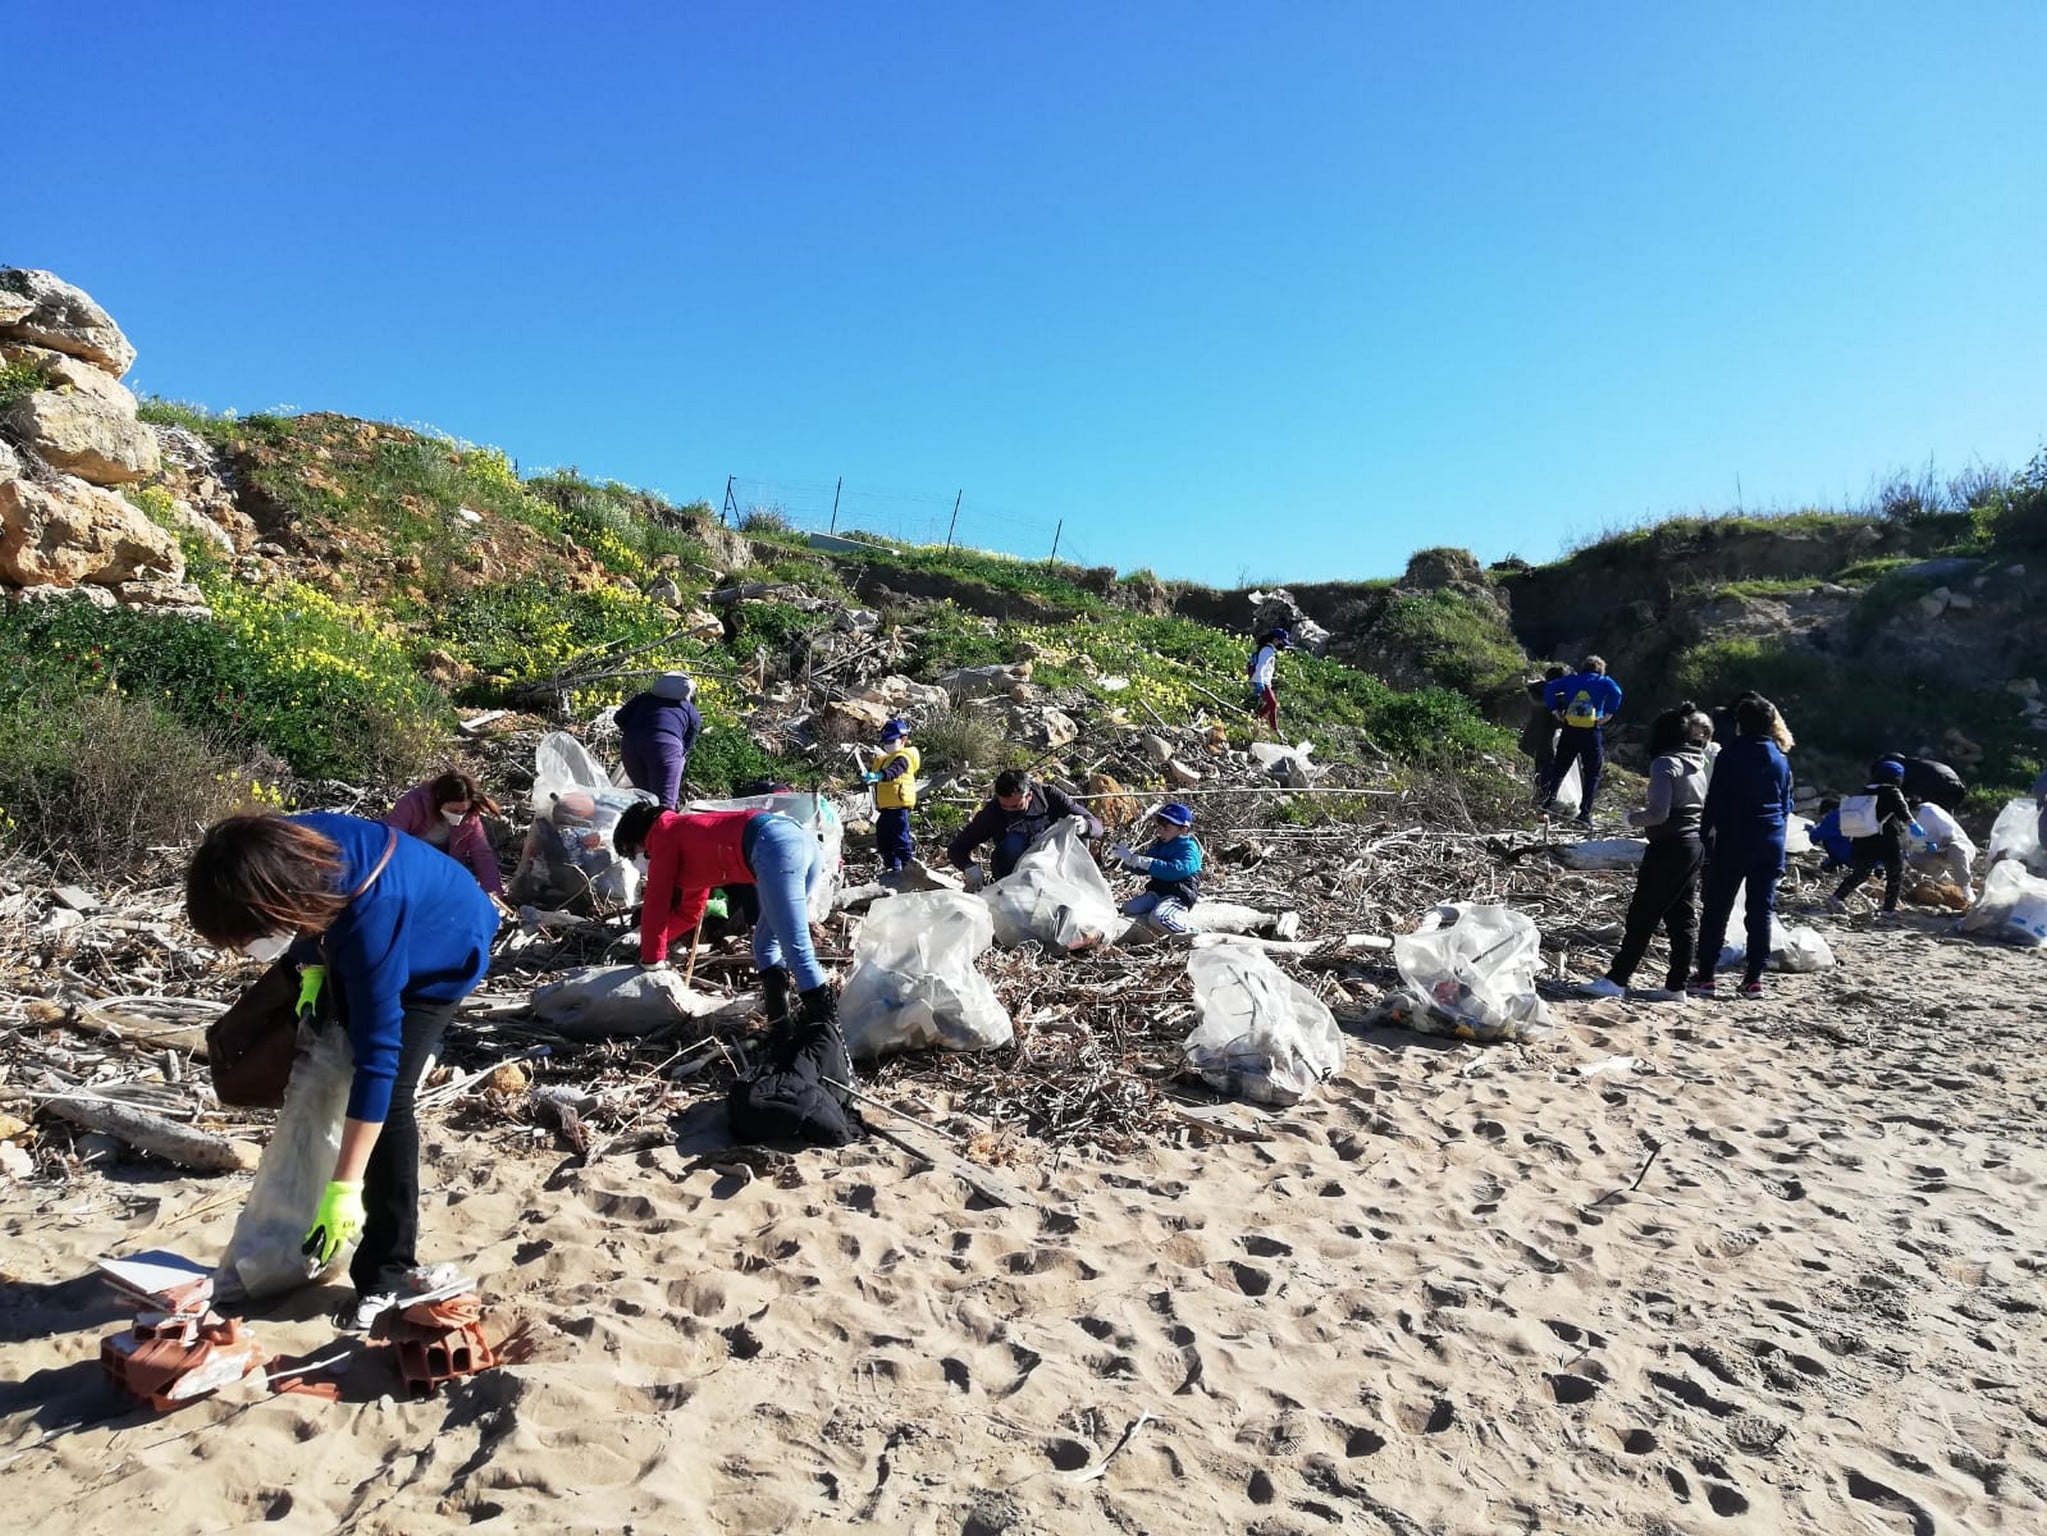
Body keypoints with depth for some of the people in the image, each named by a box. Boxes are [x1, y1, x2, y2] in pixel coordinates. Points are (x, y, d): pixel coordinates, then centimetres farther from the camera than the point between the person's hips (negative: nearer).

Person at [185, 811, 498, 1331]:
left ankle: (384, 1278, -6)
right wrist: (312, 968, -12)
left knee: (389, 1097, -19)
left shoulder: (370, 922, -45)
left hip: (441, 952, -8)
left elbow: (376, 1060, -39)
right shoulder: (280, 852, -29)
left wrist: (344, 1188, -36)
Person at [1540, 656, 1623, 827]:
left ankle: (1548, 802, 3)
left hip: (1569, 731, 2)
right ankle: (1584, 814, -1)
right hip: (1592, 733, -2)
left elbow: (1549, 689, 4)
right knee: (1592, 774, 5)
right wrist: (1608, 715, -8)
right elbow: (1616, 693, -13)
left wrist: (1555, 711, 5)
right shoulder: (1604, 681, 7)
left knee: (1559, 770, 15)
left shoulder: (1571, 679, 13)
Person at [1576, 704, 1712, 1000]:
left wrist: (1632, 817, -2)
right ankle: (1676, 984, 14)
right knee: (1682, 916, 10)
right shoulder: (1698, 766, 11)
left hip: (1670, 847, -8)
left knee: (1642, 914, -5)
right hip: (1696, 845, 8)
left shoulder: (1665, 764, -13)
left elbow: (1658, 813, -21)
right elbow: (1707, 809, 17)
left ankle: (1616, 979, -3)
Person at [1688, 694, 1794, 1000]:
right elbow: (1786, 806, 13)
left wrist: (1704, 837, -3)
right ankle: (1754, 978, 10)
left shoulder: (1731, 754, -6)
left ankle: (1705, 976, 0)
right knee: (1761, 911, 8)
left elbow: (1714, 800, -8)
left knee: (1716, 909, 0)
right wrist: (1778, 845, 18)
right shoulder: (1780, 760, 10)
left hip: (1733, 842, -4)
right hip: (1770, 843, 4)